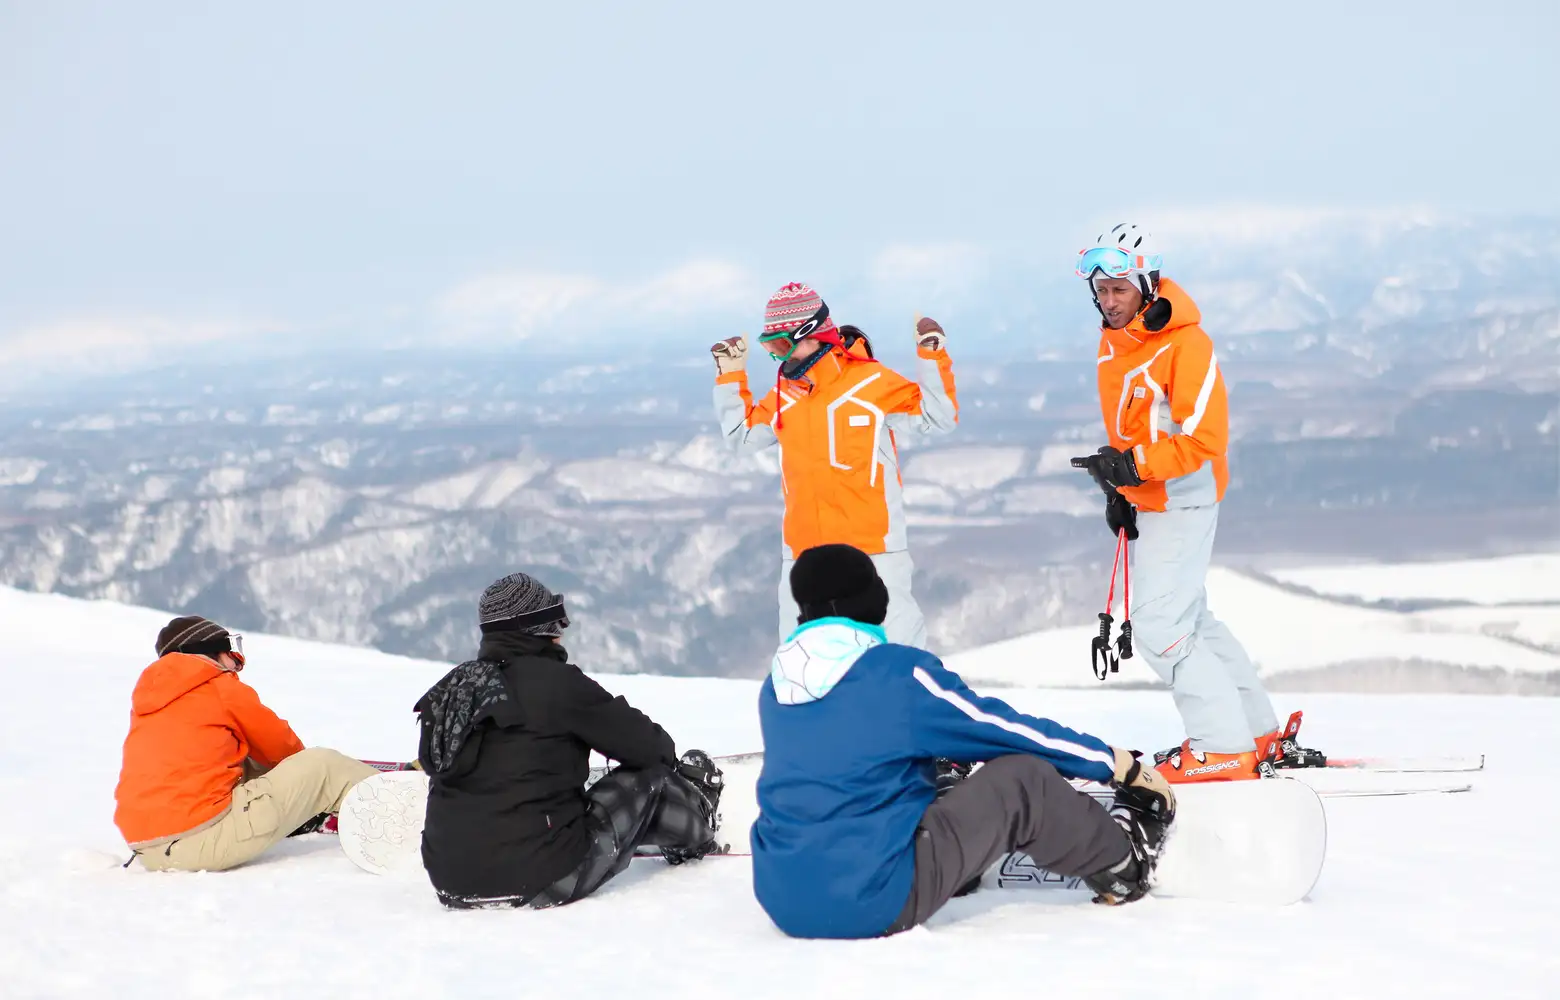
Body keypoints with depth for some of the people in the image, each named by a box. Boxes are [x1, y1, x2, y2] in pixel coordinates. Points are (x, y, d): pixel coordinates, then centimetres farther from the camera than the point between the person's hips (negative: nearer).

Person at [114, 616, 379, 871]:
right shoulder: (222, 687, 1)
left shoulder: (148, 695, 19)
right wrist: (301, 760, 37)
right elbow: (279, 743, 13)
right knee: (322, 766, 4)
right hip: (205, 839, -8)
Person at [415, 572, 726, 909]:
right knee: (649, 777, 12)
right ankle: (696, 825, 42)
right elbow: (642, 743, -2)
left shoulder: (450, 688, 8)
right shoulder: (555, 682, -11)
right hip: (541, 882, -7)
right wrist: (666, 752, 23)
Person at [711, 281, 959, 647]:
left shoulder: (871, 382, -8)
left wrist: (932, 358, -13)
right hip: (803, 553, 5)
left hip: (873, 548, -5)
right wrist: (731, 376, 16)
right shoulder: (783, 396, 7)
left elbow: (938, 418, -5)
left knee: (896, 641, -1)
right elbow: (741, 433, 22)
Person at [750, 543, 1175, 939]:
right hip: (876, 902, -7)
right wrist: (1118, 764, 18)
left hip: (782, 903, 7)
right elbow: (1011, 730, 3)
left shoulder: (775, 689, 11)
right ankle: (1121, 865, 29)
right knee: (1023, 778, 7)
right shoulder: (898, 673, -7)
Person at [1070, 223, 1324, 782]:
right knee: (1188, 619, 17)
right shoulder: (1113, 343, 8)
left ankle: (1224, 749, -8)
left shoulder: (1184, 343, -19)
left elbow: (1205, 439, -23)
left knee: (1157, 625, -13)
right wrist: (1118, 489, 13)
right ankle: (1262, 733, 26)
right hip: (1148, 500, 10)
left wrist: (1133, 466, -30)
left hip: (1182, 499, -10)